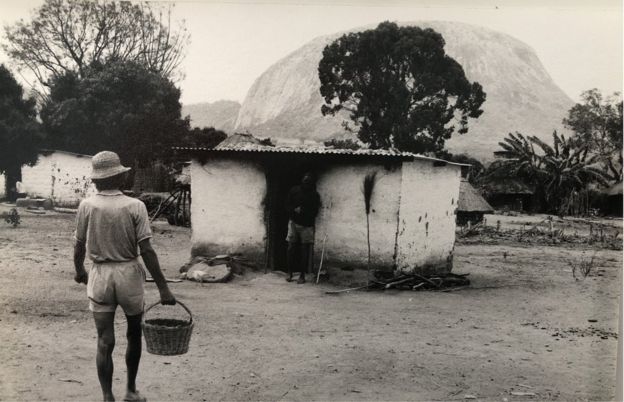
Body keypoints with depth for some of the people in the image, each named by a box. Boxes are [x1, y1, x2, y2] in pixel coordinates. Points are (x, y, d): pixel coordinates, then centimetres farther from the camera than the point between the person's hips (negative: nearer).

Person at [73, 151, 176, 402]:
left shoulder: (87, 206, -5)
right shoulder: (135, 206, -9)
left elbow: (79, 246, 3)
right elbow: (146, 250, -12)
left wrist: (79, 271, 24)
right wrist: (163, 288, -8)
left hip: (100, 277, 1)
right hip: (129, 274, 0)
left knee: (105, 342, 5)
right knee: (134, 334, 19)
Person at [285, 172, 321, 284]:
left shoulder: (315, 195, 0)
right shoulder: (294, 190, 4)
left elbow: (314, 212, -4)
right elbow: (287, 205, 6)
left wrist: (302, 211, -18)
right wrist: (295, 210, -14)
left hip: (307, 225, -1)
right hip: (293, 222, 1)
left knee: (305, 250, -1)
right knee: (291, 247, 0)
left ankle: (302, 275, 5)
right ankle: (289, 273, 12)